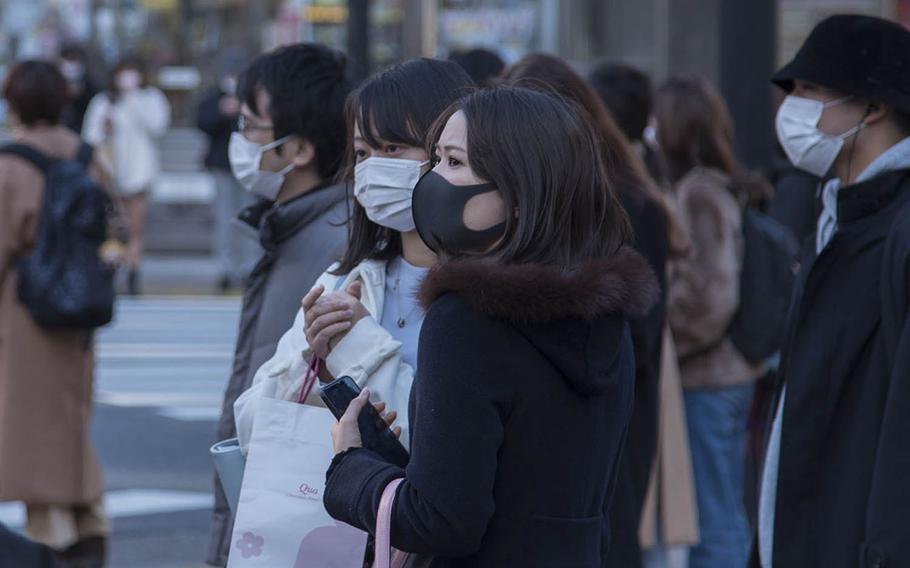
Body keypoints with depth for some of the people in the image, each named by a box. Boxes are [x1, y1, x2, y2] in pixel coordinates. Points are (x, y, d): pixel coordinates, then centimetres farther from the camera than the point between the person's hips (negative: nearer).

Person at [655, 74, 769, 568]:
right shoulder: (727, 190, 11)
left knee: (711, 525, -4)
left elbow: (709, 296, -21)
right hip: (735, 372, 9)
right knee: (728, 517, 16)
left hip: (702, 379, -9)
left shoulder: (696, 194, -16)